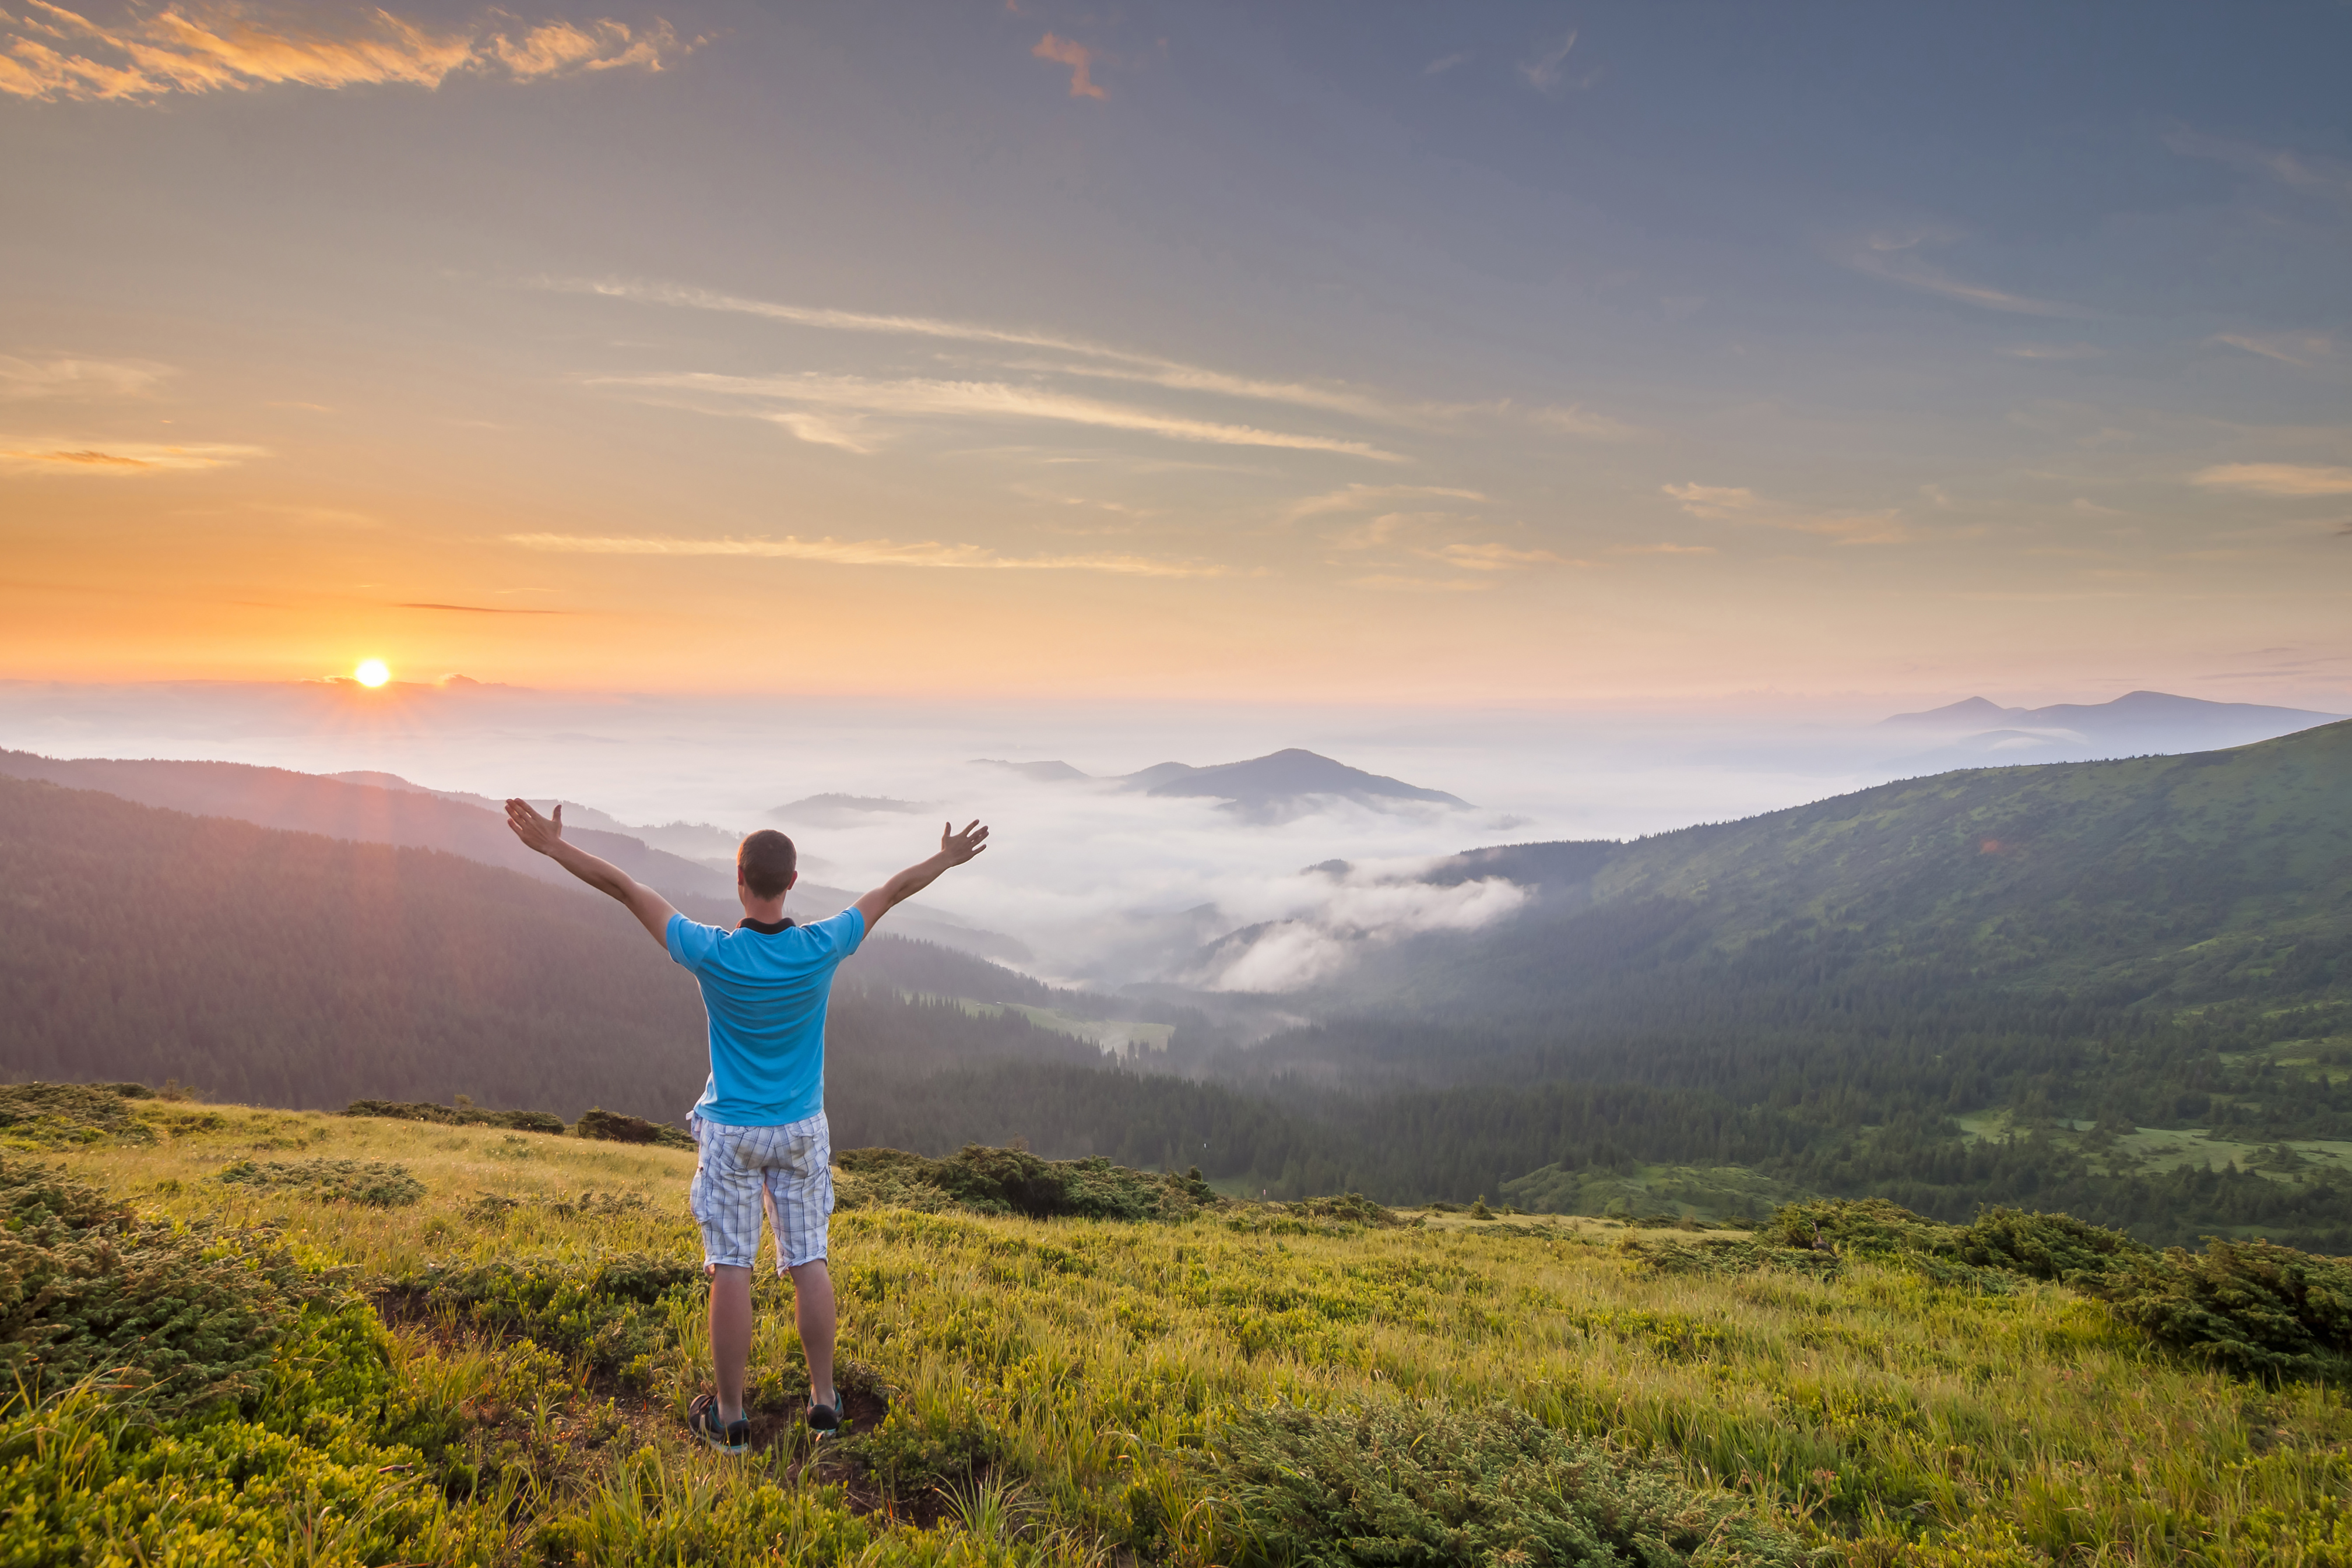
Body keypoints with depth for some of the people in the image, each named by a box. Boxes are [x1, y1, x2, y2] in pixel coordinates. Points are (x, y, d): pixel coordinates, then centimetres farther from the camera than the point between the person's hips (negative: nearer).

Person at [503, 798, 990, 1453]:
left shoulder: (712, 952, -18)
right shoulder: (821, 949, -13)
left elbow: (627, 889, -10)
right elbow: (891, 892, 2)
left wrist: (554, 845, -1)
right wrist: (947, 859, 15)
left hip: (731, 1133, -2)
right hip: (803, 1130, 2)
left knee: (731, 1270, 5)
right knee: (809, 1263, 11)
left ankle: (729, 1416, 15)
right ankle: (824, 1400, 21)